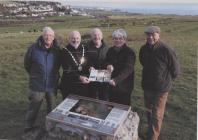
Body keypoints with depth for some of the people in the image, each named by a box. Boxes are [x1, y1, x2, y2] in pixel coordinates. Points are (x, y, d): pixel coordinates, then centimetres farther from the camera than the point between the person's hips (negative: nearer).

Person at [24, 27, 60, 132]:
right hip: (37, 84, -2)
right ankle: (29, 126, 31)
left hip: (52, 84, 3)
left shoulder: (57, 49, -5)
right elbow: (26, 64, 1)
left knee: (52, 106, 19)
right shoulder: (33, 48, -12)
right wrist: (35, 75, 7)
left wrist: (54, 75, 8)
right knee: (34, 107, 10)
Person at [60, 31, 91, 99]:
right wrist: (79, 77, -24)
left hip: (84, 85, 4)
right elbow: (67, 71, -14)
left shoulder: (84, 49, 7)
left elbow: (89, 63, 18)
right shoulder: (65, 51, -7)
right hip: (69, 86, -4)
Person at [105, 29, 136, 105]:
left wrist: (116, 80, -40)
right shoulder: (110, 50, 5)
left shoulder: (130, 52, -14)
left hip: (124, 86, -5)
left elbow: (128, 69, -25)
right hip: (111, 85, 5)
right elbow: (106, 62, 15)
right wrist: (108, 65, -11)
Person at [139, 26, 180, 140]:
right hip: (146, 86, 6)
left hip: (161, 88, -6)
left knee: (156, 115, 4)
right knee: (149, 111, 22)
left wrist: (166, 80, 3)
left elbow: (175, 70, -9)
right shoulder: (144, 49, -3)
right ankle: (151, 130, 43)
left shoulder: (166, 50, -20)